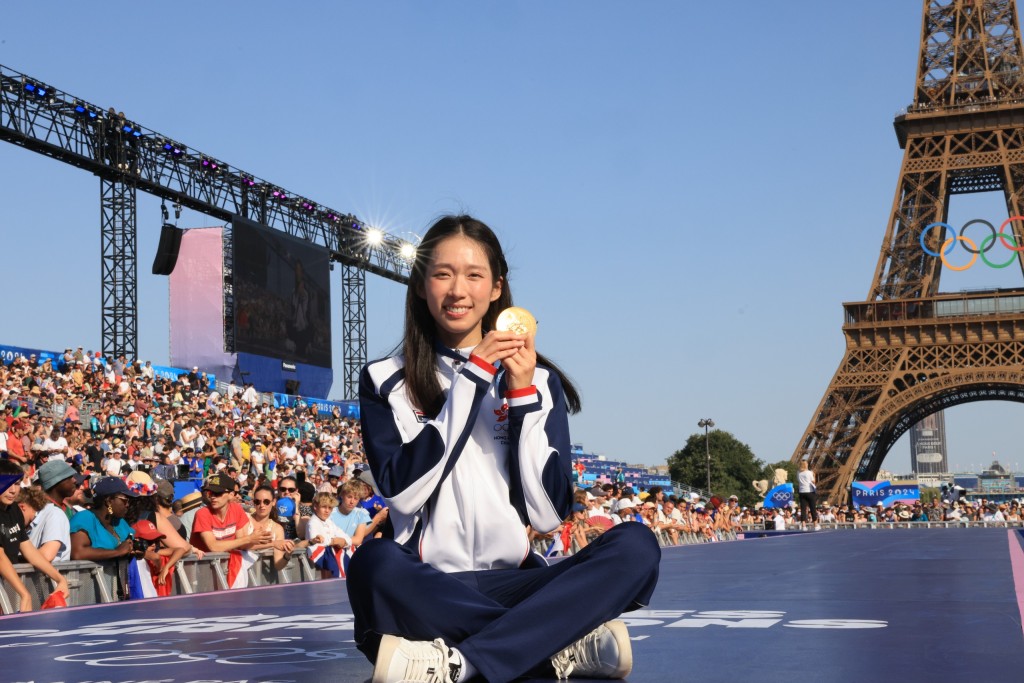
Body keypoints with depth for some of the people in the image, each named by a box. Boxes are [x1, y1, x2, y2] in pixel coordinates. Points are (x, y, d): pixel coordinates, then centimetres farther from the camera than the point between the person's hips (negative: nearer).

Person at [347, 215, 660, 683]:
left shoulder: (538, 379, 9)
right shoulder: (386, 382, 6)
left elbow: (549, 512, 0)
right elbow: (402, 491, -11)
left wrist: (522, 395, -8)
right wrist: (470, 379, -11)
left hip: (514, 586, 2)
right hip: (427, 591, -2)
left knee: (636, 546, -23)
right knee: (374, 565, -36)